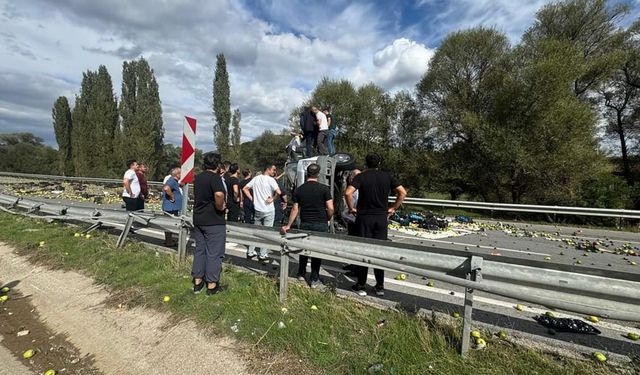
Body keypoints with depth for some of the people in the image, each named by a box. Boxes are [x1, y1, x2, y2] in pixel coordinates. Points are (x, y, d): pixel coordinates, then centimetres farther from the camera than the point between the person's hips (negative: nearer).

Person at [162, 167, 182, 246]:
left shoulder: (173, 181, 15)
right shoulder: (172, 181, -19)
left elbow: (164, 187, 32)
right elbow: (166, 188, -39)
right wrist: (172, 197, -26)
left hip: (172, 207, 11)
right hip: (171, 207, -11)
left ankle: (169, 241, 28)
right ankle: (168, 242, 4)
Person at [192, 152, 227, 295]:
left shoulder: (198, 177, 11)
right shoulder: (215, 177, -16)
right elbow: (219, 194, -34)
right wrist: (221, 207, -19)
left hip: (198, 219, 8)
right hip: (214, 221, -8)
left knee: (199, 250, 16)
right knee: (214, 253, 1)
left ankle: (197, 281, 24)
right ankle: (212, 285, 9)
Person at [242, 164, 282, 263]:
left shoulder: (256, 178, 7)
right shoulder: (270, 180, -13)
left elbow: (245, 188, 9)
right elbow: (278, 192, -27)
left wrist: (252, 199, 7)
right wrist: (272, 199, -10)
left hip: (257, 209, 6)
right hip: (269, 211, -6)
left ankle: (250, 252, 24)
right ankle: (262, 255, 12)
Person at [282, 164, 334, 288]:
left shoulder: (299, 190, 1)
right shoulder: (324, 188, -8)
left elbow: (295, 209, 1)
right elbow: (330, 209, -11)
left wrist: (288, 225, 10)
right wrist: (327, 219, 8)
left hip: (304, 224, 3)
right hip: (320, 224, -2)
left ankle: (301, 274, 33)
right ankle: (314, 279, 16)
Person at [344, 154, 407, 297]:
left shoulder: (361, 176, -5)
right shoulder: (387, 176, 4)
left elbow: (348, 193, -20)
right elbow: (403, 192, 3)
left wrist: (351, 208, -6)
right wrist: (393, 208, 8)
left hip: (364, 217, -2)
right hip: (382, 218, 3)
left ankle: (361, 286, 12)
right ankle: (380, 286, 18)